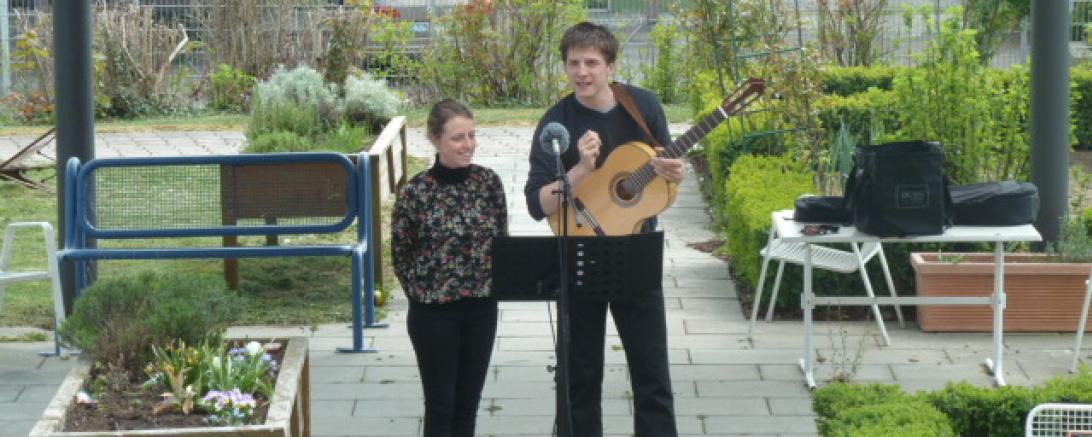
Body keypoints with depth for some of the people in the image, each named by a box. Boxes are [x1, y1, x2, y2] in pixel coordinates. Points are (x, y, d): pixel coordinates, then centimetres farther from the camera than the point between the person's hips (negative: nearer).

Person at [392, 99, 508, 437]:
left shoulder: (489, 181, -1)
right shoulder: (415, 192, -11)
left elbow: (502, 241, 9)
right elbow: (401, 256, -1)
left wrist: (492, 284, 4)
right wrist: (423, 295, -1)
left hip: (481, 308, 4)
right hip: (434, 313, -4)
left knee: (467, 404, 10)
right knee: (441, 406, 0)